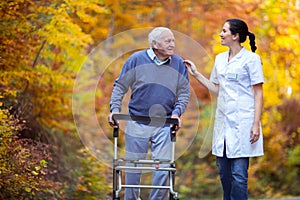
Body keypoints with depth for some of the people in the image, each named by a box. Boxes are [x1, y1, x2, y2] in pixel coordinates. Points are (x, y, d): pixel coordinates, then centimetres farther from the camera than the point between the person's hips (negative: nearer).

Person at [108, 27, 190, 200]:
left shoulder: (179, 64, 3)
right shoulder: (137, 59, -2)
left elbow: (184, 93, 7)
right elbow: (120, 86, 3)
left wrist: (177, 112, -9)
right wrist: (115, 109, -9)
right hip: (137, 123, -1)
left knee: (163, 167, -2)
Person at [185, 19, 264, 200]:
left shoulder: (251, 59, -6)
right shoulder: (220, 59, 14)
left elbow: (258, 93, -7)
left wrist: (256, 124, -14)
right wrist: (196, 74, 15)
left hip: (242, 121, -7)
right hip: (223, 120, 7)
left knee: (239, 174, -7)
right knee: (224, 172, 10)